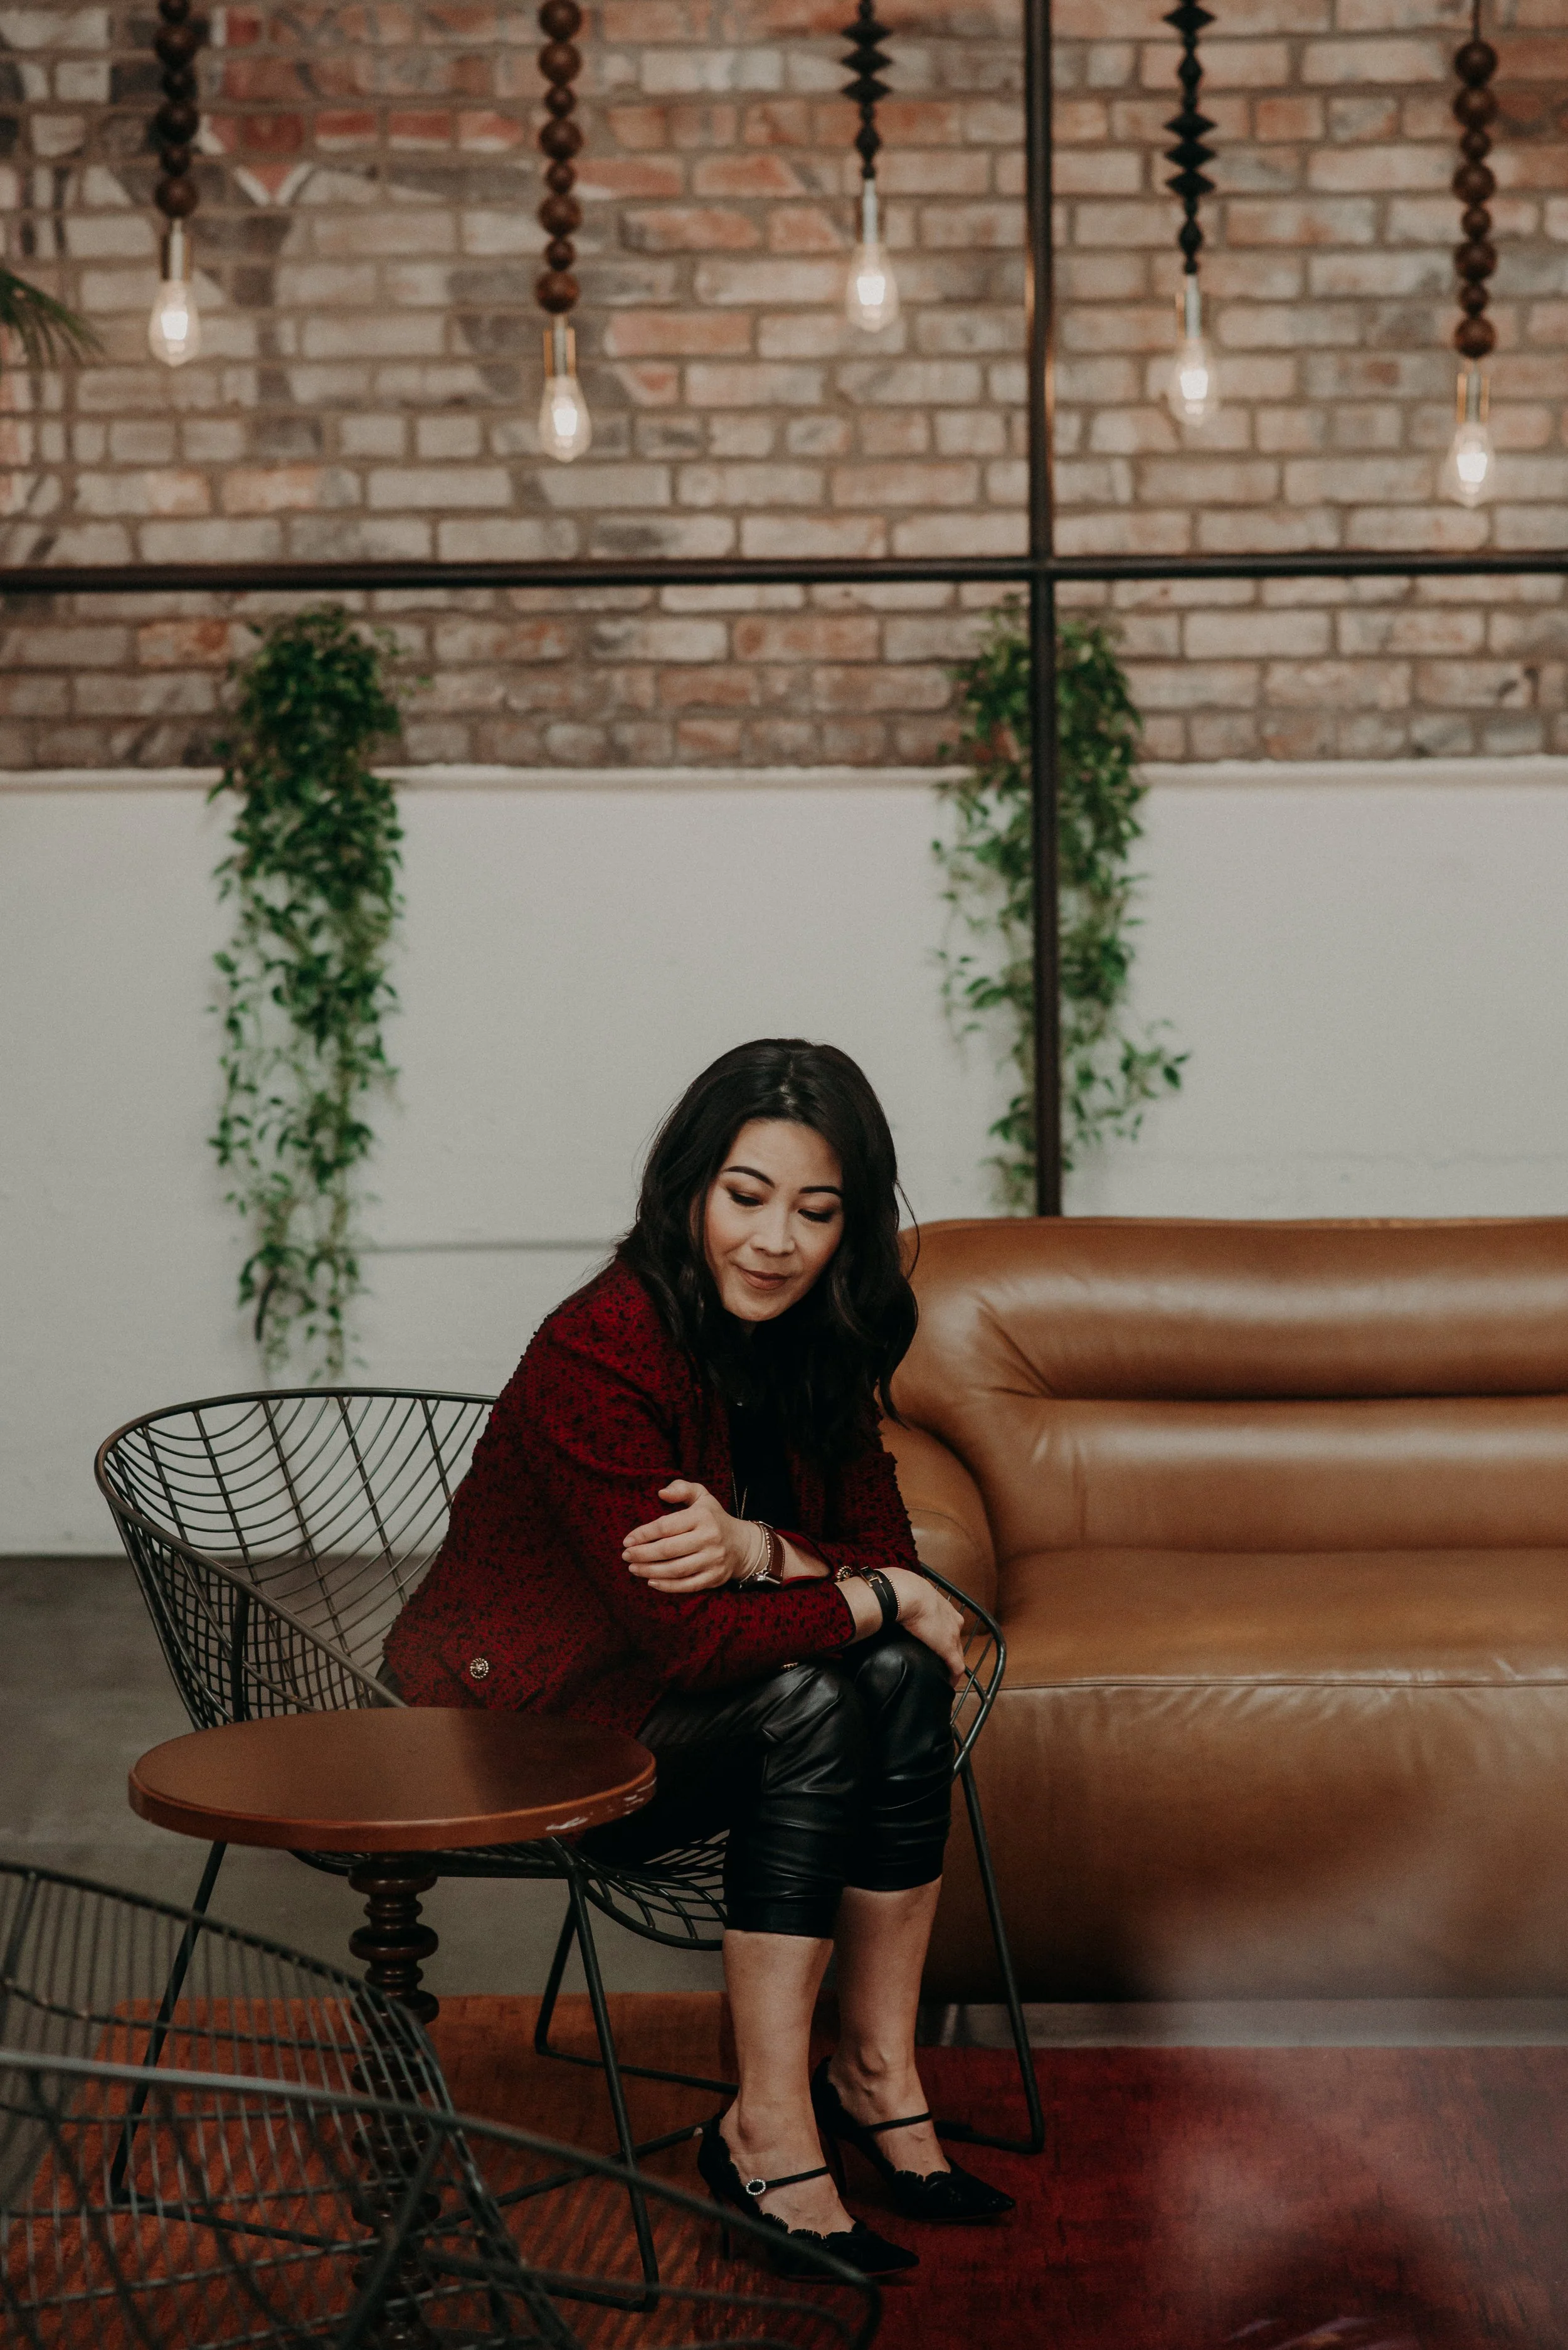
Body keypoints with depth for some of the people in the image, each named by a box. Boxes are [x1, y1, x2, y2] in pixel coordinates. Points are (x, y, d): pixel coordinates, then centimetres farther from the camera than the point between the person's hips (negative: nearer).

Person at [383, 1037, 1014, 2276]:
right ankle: (766, 2130, -23)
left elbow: (886, 1552, -5)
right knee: (814, 1707, -28)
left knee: (905, 1681, -18)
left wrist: (757, 1550, -25)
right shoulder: (599, 1356, -27)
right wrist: (882, 1600, -18)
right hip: (515, 1725, -7)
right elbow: (692, 1638, -30)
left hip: (657, 1705, 7)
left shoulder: (813, 1344, -4)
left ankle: (876, 2069, -8)